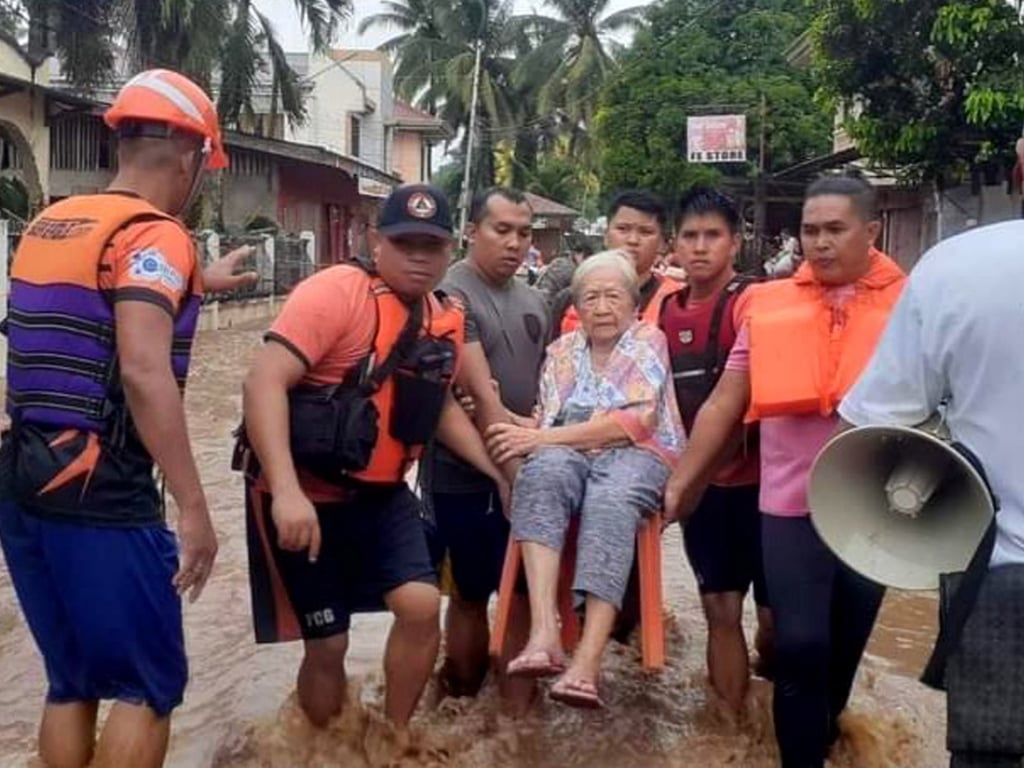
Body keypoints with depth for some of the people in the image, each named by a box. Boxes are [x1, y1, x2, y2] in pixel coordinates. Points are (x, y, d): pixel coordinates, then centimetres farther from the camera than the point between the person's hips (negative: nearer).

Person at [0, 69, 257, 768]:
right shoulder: (155, 233, -11)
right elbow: (144, 372, -25)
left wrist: (195, 285, 42)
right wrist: (194, 506, -23)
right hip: (101, 499, -8)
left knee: (72, 683, 17)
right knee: (151, 686, 3)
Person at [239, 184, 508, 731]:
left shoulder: (445, 319, 4)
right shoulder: (337, 291, -19)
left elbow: (440, 406, 21)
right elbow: (264, 383, -27)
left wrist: (500, 474, 15)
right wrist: (287, 491, -36)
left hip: (379, 493, 6)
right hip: (303, 494, -6)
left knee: (421, 606, -7)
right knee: (327, 643, 2)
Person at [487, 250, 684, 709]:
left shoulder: (649, 340, 6)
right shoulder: (562, 351, 20)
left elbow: (636, 422, -8)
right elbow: (547, 426, 14)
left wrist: (542, 437, -13)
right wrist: (521, 432, -12)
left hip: (638, 455, -3)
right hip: (570, 456, 3)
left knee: (610, 503, -38)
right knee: (542, 471, -34)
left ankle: (587, 663, -48)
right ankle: (544, 631, -45)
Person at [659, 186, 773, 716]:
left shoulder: (753, 301, -11)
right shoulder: (666, 311, 7)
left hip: (757, 478, -5)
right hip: (701, 482, 5)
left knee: (774, 616, 5)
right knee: (721, 613, 11)